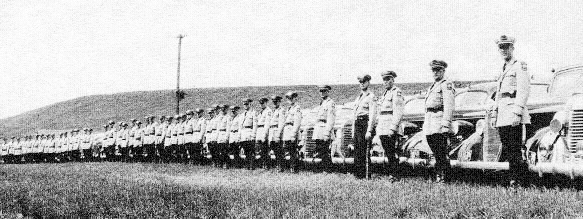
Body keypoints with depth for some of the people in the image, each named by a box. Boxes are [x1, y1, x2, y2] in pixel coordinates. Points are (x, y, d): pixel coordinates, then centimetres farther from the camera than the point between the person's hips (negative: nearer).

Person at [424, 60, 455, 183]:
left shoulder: (447, 85, -4)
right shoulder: (432, 87, 25)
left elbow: (449, 106, -15)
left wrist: (446, 124, -23)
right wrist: (425, 124, 21)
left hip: (439, 124, -9)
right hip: (429, 126, 9)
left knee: (441, 153, -8)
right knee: (436, 153, 11)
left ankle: (443, 177, -6)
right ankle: (438, 175, 16)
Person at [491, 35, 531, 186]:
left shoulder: (520, 67, -3)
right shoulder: (503, 70, 23)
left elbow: (524, 91, -13)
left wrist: (517, 112, -21)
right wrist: (494, 114, 19)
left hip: (514, 110, -8)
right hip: (502, 115, 8)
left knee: (514, 148, -8)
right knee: (506, 147, 6)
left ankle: (515, 180, -6)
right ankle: (522, 167, 16)